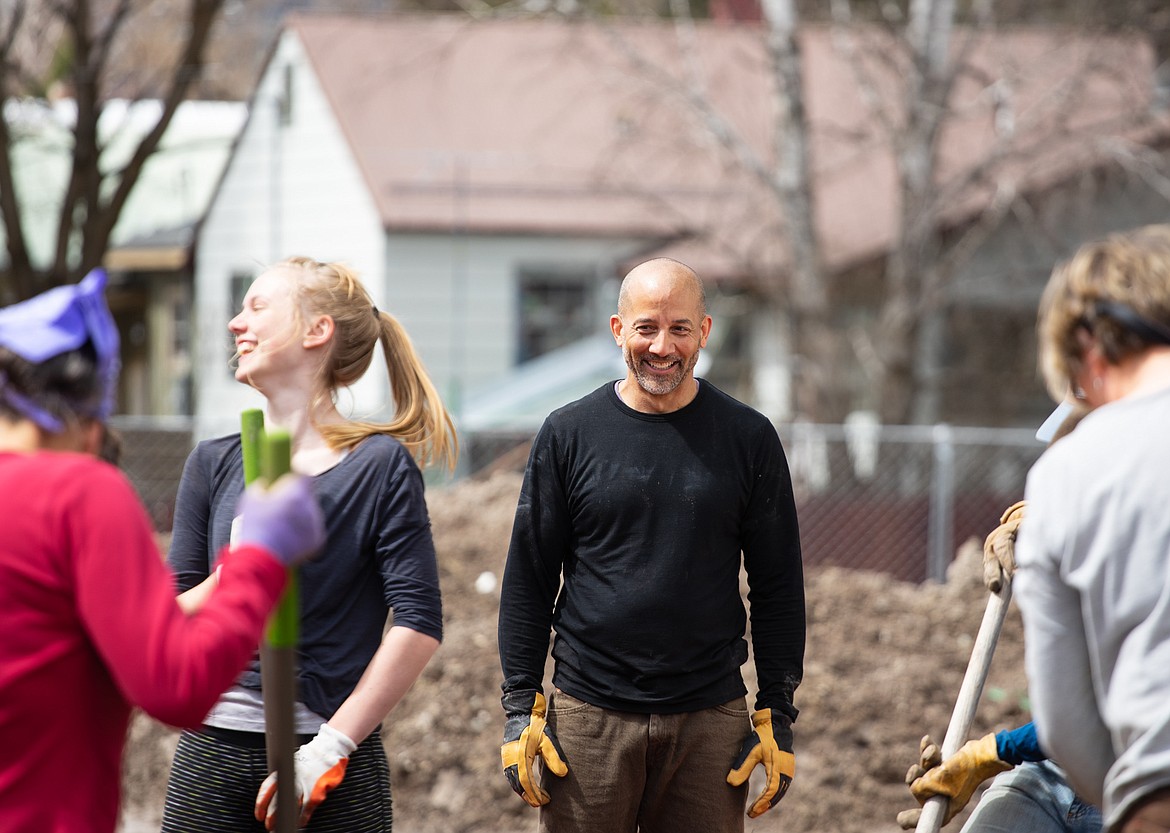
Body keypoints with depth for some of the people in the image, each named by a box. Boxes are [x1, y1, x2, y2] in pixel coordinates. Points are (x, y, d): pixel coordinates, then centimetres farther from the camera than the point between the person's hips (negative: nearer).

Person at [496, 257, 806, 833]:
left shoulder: (748, 439, 4)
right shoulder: (568, 434, 3)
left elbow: (778, 588, 7)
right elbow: (527, 583, 6)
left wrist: (777, 718, 2)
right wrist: (521, 710, 0)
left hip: (711, 719, 1)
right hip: (589, 715, 0)